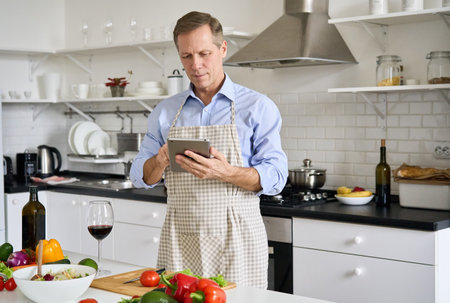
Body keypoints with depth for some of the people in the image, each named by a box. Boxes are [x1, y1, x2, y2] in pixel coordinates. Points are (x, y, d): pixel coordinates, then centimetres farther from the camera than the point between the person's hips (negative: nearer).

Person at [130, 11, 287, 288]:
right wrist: (161, 161, -12)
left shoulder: (258, 107, 0)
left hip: (235, 237, -2)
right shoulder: (165, 112, 10)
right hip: (179, 237, 3)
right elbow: (141, 176, 10)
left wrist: (225, 173, -24)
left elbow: (275, 176, -7)